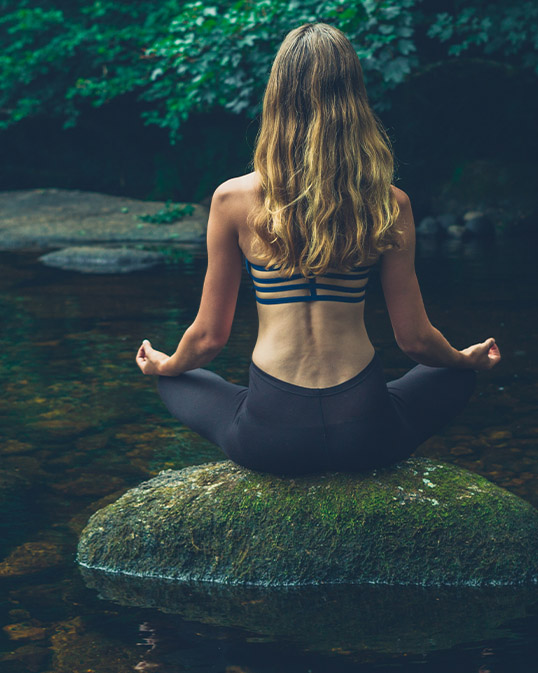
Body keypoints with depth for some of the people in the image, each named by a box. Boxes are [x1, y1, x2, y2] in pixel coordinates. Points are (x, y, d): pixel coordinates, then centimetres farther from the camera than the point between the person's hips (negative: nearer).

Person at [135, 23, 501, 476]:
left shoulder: (233, 200, -7)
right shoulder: (390, 205, -6)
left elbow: (209, 336, 3)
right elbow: (415, 340, 2)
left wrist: (164, 366, 26)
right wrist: (468, 359, 26)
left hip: (268, 439, 0)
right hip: (365, 436, 1)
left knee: (175, 381, 31)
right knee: (459, 376, 31)